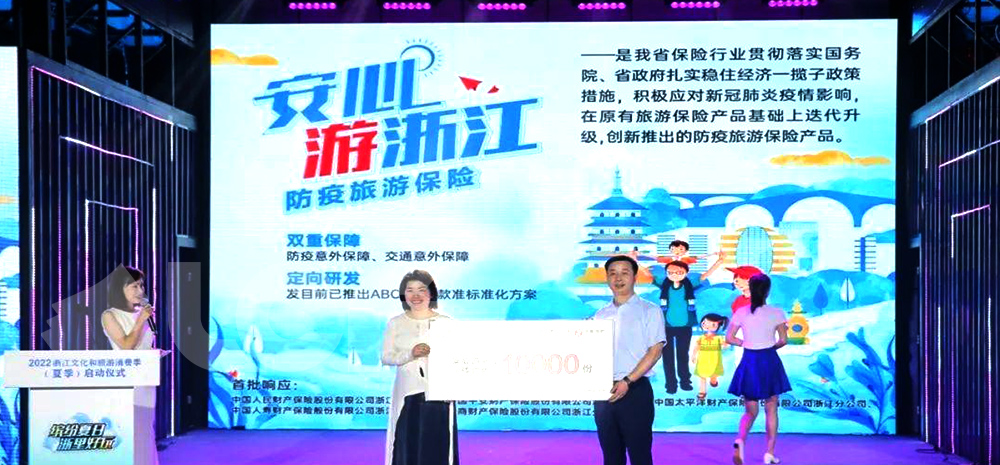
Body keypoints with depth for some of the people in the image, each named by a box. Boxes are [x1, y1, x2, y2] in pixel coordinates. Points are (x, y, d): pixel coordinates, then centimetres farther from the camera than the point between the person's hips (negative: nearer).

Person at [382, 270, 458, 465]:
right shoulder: (395, 323, 7)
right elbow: (386, 357, 0)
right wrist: (411, 353, -16)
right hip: (408, 394, 1)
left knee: (437, 445, 0)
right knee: (407, 444, 1)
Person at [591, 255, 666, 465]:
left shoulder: (649, 310, 1)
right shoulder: (600, 315, 15)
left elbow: (655, 351, -7)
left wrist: (627, 381, -16)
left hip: (635, 391, -5)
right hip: (604, 392, 5)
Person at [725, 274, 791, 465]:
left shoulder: (741, 313, -2)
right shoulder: (776, 313, -7)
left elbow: (729, 338, -1)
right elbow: (783, 340, -4)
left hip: (749, 362, 2)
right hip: (769, 362, -1)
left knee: (750, 412, 11)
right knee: (771, 410, 14)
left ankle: (740, 440, -18)